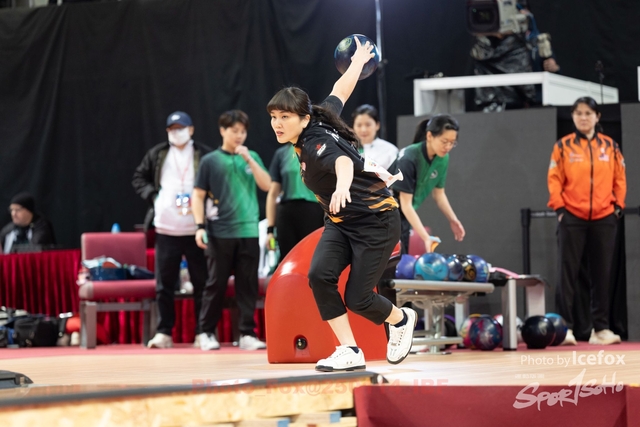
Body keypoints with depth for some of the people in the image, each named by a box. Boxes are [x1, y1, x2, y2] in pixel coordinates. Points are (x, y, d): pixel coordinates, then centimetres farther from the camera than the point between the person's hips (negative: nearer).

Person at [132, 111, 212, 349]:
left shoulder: (204, 155, -2)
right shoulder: (157, 155, 10)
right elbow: (138, 178, 18)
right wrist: (152, 195, 1)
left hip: (195, 230, -3)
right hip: (166, 230, 3)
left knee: (201, 282, 2)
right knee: (164, 283, 4)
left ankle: (202, 333, 10)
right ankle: (164, 332, 9)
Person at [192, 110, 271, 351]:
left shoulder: (251, 157, 11)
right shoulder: (210, 161, 2)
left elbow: (266, 185, 0)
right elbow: (198, 196, 2)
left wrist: (248, 159, -8)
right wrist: (200, 226, -8)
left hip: (248, 232, 2)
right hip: (220, 233, -2)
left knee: (248, 285, 1)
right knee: (216, 284, 1)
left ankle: (247, 333, 5)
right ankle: (207, 333, 10)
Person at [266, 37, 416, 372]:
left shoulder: (316, 143, -27)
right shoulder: (317, 121, -3)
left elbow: (343, 161, -50)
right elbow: (340, 91, 13)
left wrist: (342, 186, -73)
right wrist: (358, 61, 32)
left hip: (376, 221, -8)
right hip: (340, 222, 8)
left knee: (357, 299, -9)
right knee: (320, 274, -18)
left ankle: (401, 320, 25)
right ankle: (349, 352, -14)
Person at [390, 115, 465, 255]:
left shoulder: (442, 158, -6)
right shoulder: (408, 159, -27)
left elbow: (439, 193, 8)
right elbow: (406, 204, -25)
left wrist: (453, 220, -6)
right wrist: (425, 237, -30)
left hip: (404, 216, 7)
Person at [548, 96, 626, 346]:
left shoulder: (610, 146, 8)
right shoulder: (563, 146, 3)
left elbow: (619, 178, 10)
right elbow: (554, 179, 0)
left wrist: (618, 205, 1)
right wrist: (559, 206, -9)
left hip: (604, 219, 2)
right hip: (572, 218, -2)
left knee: (602, 274, 3)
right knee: (568, 273, -4)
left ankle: (600, 328, 8)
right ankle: (565, 327, -3)